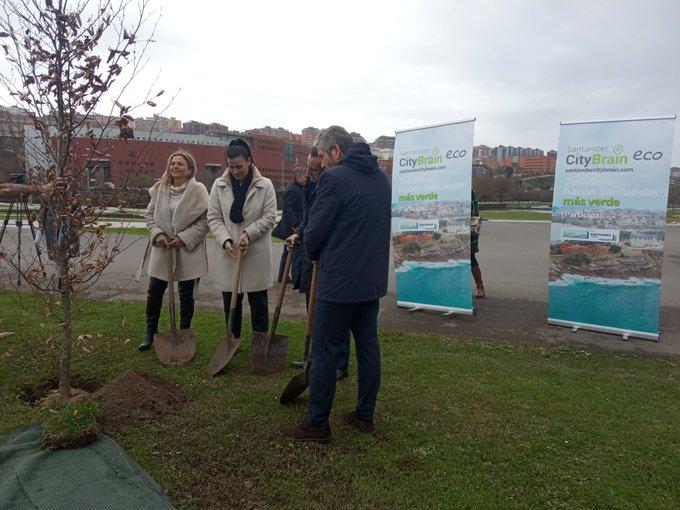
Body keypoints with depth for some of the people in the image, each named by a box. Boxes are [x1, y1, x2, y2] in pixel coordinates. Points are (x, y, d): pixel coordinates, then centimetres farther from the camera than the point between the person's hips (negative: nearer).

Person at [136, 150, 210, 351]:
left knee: (186, 294, 8)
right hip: (162, 247, 4)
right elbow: (150, 213, 11)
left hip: (187, 250, -4)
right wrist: (157, 233, -6)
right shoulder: (159, 188, 5)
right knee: (154, 291, 8)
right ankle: (150, 333, 24)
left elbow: (206, 219, -10)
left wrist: (184, 238, -16)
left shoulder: (198, 190, -8)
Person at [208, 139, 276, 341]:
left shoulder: (265, 185, -2)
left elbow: (269, 217, -5)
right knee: (230, 302, 12)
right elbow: (214, 217, 2)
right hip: (228, 252, 2)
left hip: (256, 253, -2)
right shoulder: (219, 185, 3)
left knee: (259, 303, 7)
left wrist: (248, 233, -18)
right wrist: (225, 240, -14)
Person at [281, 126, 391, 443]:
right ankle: (365, 416, 26)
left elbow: (315, 230, -12)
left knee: (326, 351, 2)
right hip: (373, 277, 8)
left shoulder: (334, 177, -13)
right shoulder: (381, 177, 12)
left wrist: (314, 254, 10)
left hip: (338, 280, -8)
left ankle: (317, 423, 12)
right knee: (368, 346, 14)